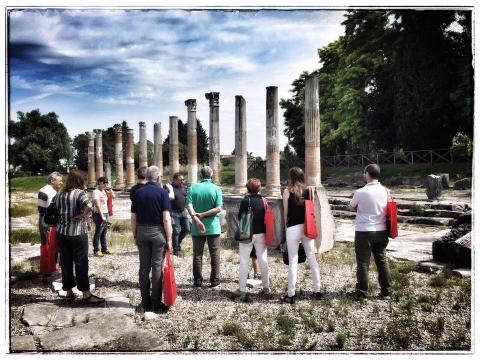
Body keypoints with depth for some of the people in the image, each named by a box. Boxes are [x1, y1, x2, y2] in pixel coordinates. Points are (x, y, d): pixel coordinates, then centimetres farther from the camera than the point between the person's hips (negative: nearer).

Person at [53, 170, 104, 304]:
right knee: (81, 263, 1)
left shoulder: (59, 194, 9)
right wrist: (81, 216, -16)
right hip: (78, 233, -6)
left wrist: (63, 217, 12)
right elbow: (89, 206, -30)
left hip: (62, 232, 6)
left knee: (66, 263, 12)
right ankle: (86, 295, 8)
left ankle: (69, 292, 22)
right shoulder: (80, 193, -12)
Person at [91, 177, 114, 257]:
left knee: (104, 232, 10)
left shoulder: (104, 191, 12)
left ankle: (104, 249, 17)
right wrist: (102, 217, -20)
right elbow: (97, 205, -16)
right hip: (99, 214, -7)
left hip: (105, 213, 7)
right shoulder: (96, 192, -10)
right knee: (98, 232, -2)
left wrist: (109, 188, 4)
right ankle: (96, 250, 6)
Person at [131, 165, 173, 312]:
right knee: (157, 267, 2)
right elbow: (166, 219, -13)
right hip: (158, 232, -4)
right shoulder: (162, 192, -8)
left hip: (142, 232, 4)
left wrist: (135, 236, 15)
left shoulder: (137, 193, 4)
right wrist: (169, 239, -8)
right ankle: (156, 303, 8)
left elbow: (133, 218, 5)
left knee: (144, 267, 10)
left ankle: (146, 302, 18)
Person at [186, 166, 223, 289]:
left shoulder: (193, 187, -2)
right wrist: (203, 215, -12)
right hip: (213, 227, -1)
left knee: (197, 255, 11)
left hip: (197, 227, 1)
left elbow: (189, 206, -13)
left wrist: (196, 219, -17)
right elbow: (218, 208, -14)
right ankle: (215, 282, 12)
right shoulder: (216, 189, -5)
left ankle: (197, 282, 17)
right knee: (215, 255, 9)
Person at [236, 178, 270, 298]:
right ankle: (266, 287, 21)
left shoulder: (245, 201, -12)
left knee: (244, 262, 4)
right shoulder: (263, 200, -1)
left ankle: (242, 289, 7)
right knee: (263, 260, 12)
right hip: (261, 234, 4)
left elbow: (240, 217, -8)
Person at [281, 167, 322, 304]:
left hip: (293, 228, -3)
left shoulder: (287, 191, -4)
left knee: (293, 261, 2)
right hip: (307, 227, 3)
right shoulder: (308, 190, 4)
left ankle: (291, 295, 8)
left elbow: (285, 212, -1)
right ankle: (317, 290, 19)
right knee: (312, 258, 11)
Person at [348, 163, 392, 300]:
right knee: (382, 261, 13)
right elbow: (387, 209, 10)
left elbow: (351, 207, 2)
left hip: (364, 231, -5)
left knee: (363, 262, 5)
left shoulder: (360, 192, -14)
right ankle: (385, 292, 21)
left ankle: (362, 292, 14)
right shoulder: (386, 191, 0)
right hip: (381, 231, 5)